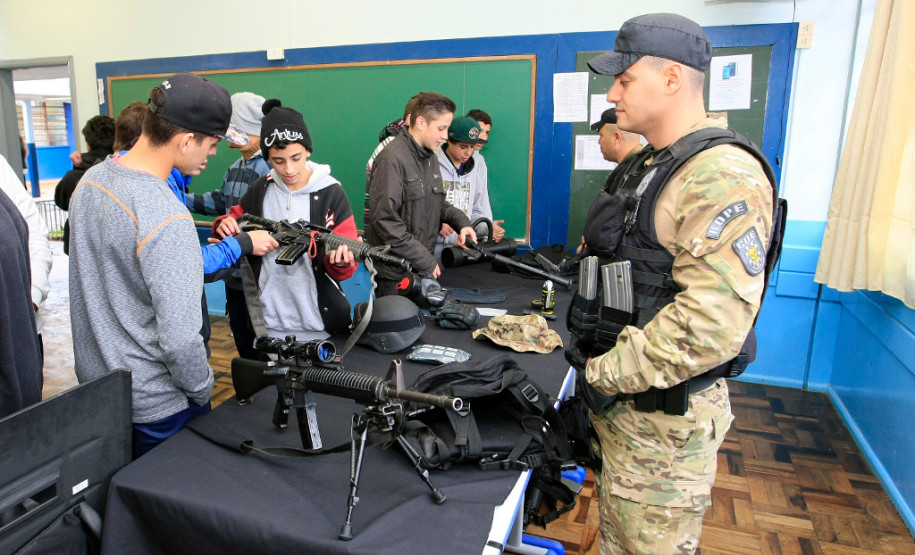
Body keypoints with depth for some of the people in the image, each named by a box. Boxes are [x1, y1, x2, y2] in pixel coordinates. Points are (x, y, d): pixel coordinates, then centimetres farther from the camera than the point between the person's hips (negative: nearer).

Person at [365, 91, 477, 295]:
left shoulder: (430, 156, 11)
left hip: (423, 267, 8)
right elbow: (385, 221, -22)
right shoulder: (392, 160, -17)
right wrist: (425, 261, -19)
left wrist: (460, 221, -1)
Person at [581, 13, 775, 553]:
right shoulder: (647, 164, 11)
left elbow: (712, 323, -31)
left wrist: (604, 374, -22)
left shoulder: (724, 178, -22)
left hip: (666, 415, -9)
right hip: (621, 401, 9)